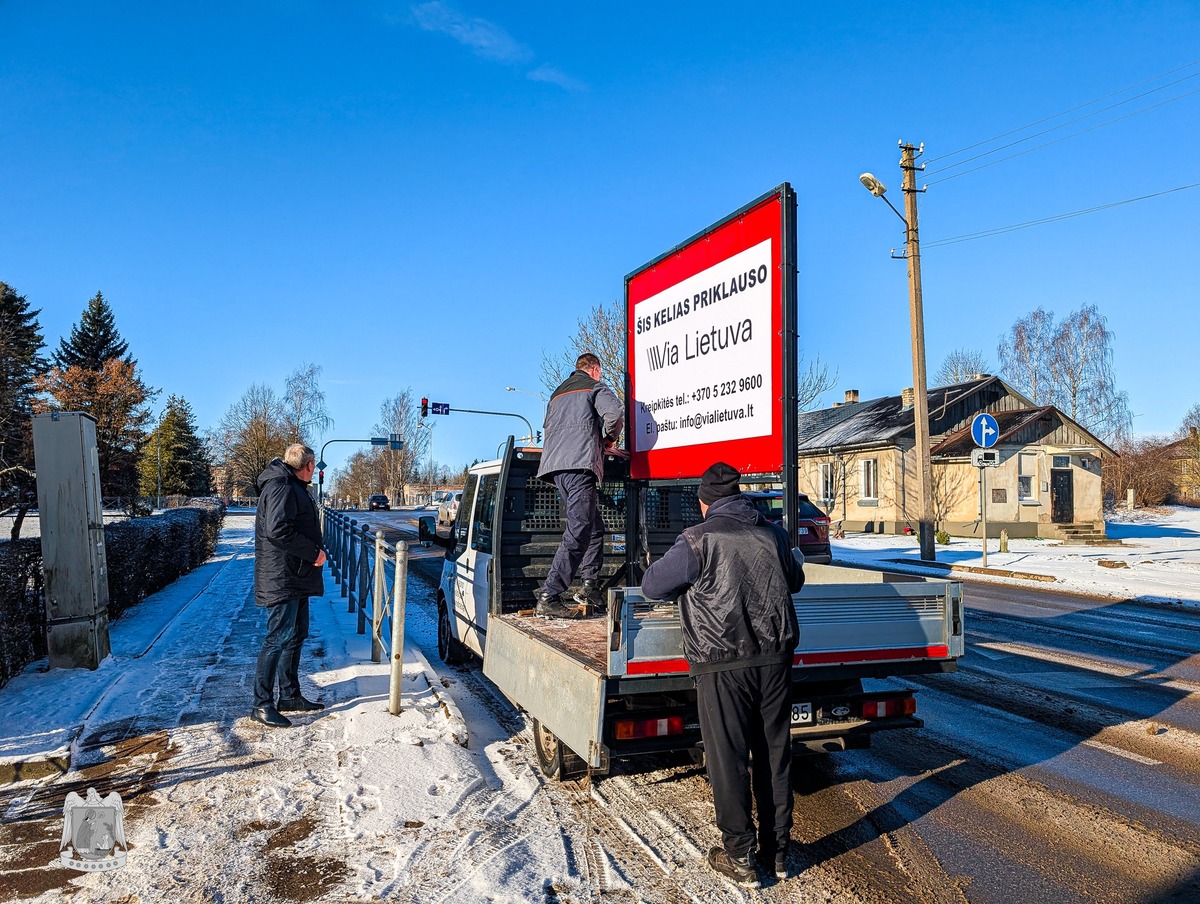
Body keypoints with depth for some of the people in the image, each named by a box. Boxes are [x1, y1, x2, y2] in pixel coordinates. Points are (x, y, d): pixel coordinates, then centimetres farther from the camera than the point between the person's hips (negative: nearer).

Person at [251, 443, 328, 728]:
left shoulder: (292, 486, 19)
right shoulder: (281, 486, -15)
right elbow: (278, 530, -26)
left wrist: (315, 551, 9)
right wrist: (314, 552, -19)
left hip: (296, 577, 11)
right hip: (281, 578, -11)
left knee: (296, 635, 16)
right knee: (279, 638, -7)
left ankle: (290, 696, 26)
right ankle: (262, 705, 0)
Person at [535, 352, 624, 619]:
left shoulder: (558, 393, 29)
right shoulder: (595, 387, 7)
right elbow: (614, 413, -12)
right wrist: (609, 438, 8)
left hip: (555, 464, 8)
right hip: (580, 465, -8)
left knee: (594, 527, 17)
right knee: (579, 531, -13)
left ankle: (590, 586, 13)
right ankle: (548, 598, -20)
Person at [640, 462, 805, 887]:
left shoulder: (699, 540, -9)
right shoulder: (773, 534, 6)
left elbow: (652, 585, -3)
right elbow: (795, 580, 23)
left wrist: (691, 583, 15)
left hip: (723, 664, -5)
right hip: (775, 658, 5)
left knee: (728, 758, 7)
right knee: (775, 754, 14)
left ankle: (739, 857, 17)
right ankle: (777, 851, 27)